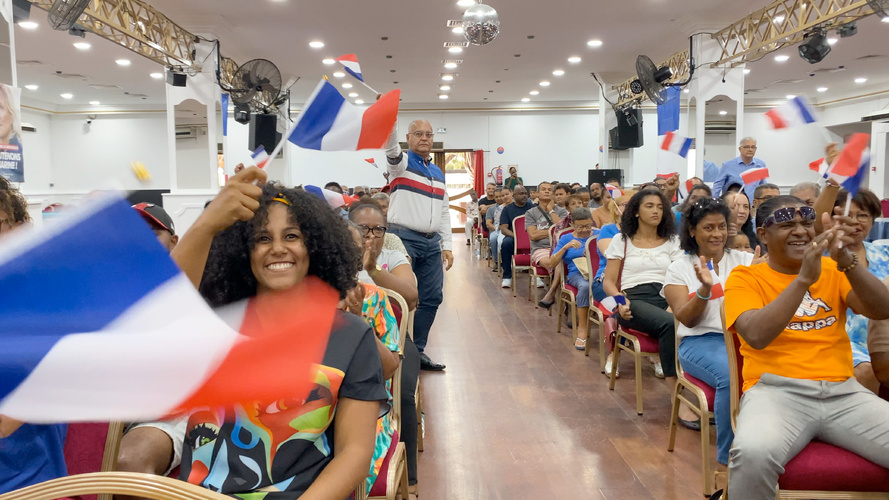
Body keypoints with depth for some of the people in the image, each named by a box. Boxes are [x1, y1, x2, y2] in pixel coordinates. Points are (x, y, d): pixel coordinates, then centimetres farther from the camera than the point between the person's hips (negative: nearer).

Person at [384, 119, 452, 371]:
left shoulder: (438, 173, 19)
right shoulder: (401, 162, 2)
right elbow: (390, 145, -23)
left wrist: (446, 245, 11)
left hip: (432, 242, 6)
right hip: (403, 238, -6)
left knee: (432, 298, 7)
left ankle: (417, 351, 18)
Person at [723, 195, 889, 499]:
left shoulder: (832, 269, 16)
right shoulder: (745, 278, 3)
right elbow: (757, 336, -15)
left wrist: (847, 261, -18)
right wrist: (803, 278, -22)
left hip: (843, 391, 4)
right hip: (776, 391, -4)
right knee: (754, 453, -34)